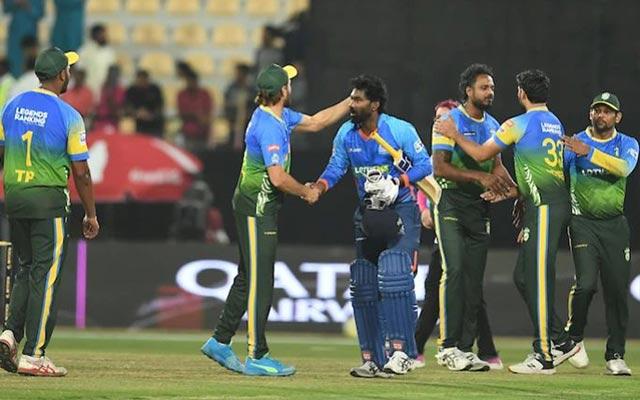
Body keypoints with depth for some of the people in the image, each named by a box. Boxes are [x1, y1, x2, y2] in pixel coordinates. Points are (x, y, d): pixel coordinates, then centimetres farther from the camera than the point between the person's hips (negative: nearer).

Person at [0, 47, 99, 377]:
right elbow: (80, 171, -8)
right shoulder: (68, 116, -10)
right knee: (46, 274, -2)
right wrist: (91, 214, 1)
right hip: (48, 200, -5)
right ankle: (33, 356, -5)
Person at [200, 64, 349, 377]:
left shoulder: (279, 116, 9)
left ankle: (220, 342, 21)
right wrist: (307, 193, -11)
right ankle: (257, 357, -5)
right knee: (259, 283, -7)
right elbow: (278, 177, -28)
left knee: (248, 278, 16)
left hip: (259, 207, 10)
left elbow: (314, 123, 22)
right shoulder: (269, 127, -23)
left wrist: (351, 102, 18)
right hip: (257, 209, -10)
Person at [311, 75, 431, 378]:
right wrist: (317, 187, -15)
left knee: (394, 274, -22)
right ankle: (372, 359, 12)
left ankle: (401, 351, -21)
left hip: (401, 211, -6)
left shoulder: (400, 130, -14)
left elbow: (424, 164, -9)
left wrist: (396, 182, -23)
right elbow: (335, 169, 5)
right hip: (367, 214, 6)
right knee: (363, 284, 5)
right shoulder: (346, 134, 0)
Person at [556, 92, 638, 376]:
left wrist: (589, 152, -28)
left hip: (615, 225, 2)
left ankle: (615, 356, 7)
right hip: (583, 222, -2)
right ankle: (574, 337, 9)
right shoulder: (573, 144, 3)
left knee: (617, 289, -1)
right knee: (586, 283, -16)